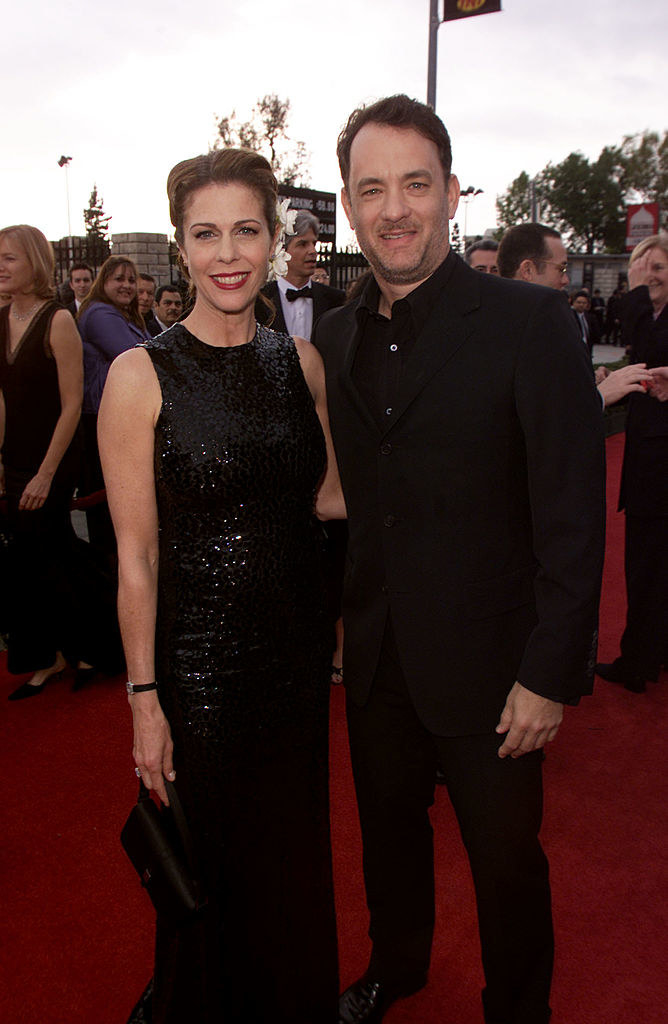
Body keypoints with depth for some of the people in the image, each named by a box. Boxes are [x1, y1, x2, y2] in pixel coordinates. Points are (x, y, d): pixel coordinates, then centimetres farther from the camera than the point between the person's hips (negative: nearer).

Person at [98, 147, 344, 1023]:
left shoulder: (301, 360, 1)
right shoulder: (142, 376, -12)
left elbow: (331, 494, 7)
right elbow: (136, 554, -11)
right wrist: (144, 699, -10)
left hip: (300, 648, 4)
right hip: (199, 661, -4)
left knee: (298, 852, 21)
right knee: (213, 862, 15)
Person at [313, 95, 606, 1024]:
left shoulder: (530, 322, -13)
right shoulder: (335, 338, 3)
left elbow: (573, 512, -14)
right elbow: (340, 498, 8)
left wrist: (551, 675, -15)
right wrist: (333, 619, 6)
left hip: (488, 666, -4)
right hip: (375, 659, 5)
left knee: (506, 859, 15)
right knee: (389, 831, 24)